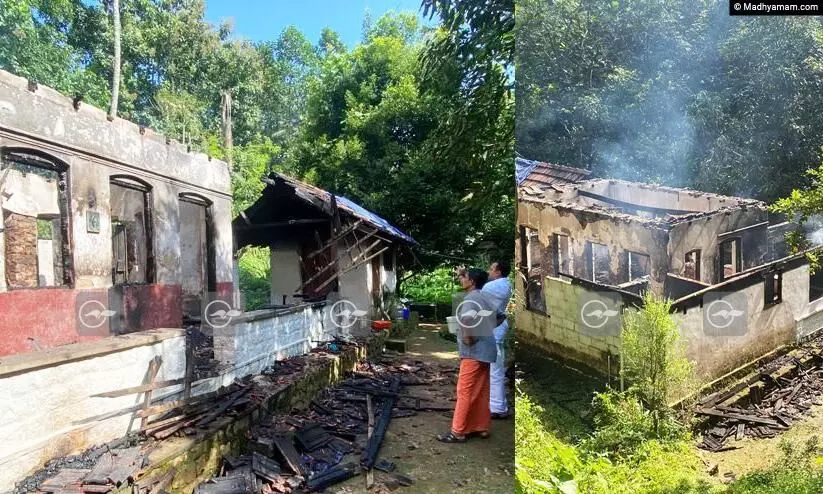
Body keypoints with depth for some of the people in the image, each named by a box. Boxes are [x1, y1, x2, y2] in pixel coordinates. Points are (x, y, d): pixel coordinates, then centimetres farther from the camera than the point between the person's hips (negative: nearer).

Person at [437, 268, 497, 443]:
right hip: (485, 349, 9)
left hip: (474, 351, -9)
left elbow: (467, 317, -35)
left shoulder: (471, 297, -14)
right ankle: (482, 427, 21)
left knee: (465, 391, -4)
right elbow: (489, 319, 27)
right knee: (481, 392, 14)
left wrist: (467, 337, -21)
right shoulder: (484, 297, 15)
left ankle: (458, 432, 1)